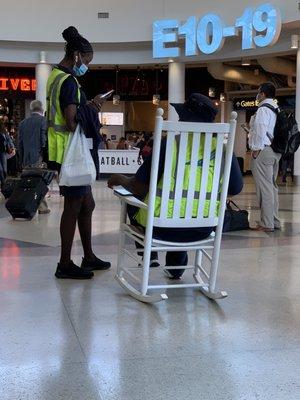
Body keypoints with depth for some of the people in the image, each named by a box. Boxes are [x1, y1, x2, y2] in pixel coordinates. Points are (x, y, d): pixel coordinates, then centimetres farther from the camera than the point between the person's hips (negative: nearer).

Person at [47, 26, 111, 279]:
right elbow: (72, 121, -22)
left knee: (87, 204, 17)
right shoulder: (69, 81, -16)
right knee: (74, 206, -2)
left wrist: (88, 106, 11)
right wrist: (91, 108, -5)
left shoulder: (56, 76, 14)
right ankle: (65, 265, 7)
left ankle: (88, 257, 27)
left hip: (65, 152, 10)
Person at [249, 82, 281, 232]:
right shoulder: (277, 110, 16)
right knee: (272, 186, 15)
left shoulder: (263, 109, -11)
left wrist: (256, 149, -15)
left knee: (264, 187, -7)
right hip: (276, 151, 9)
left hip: (263, 151, -9)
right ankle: (275, 221, 20)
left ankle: (267, 224, -7)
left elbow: (260, 130, -21)